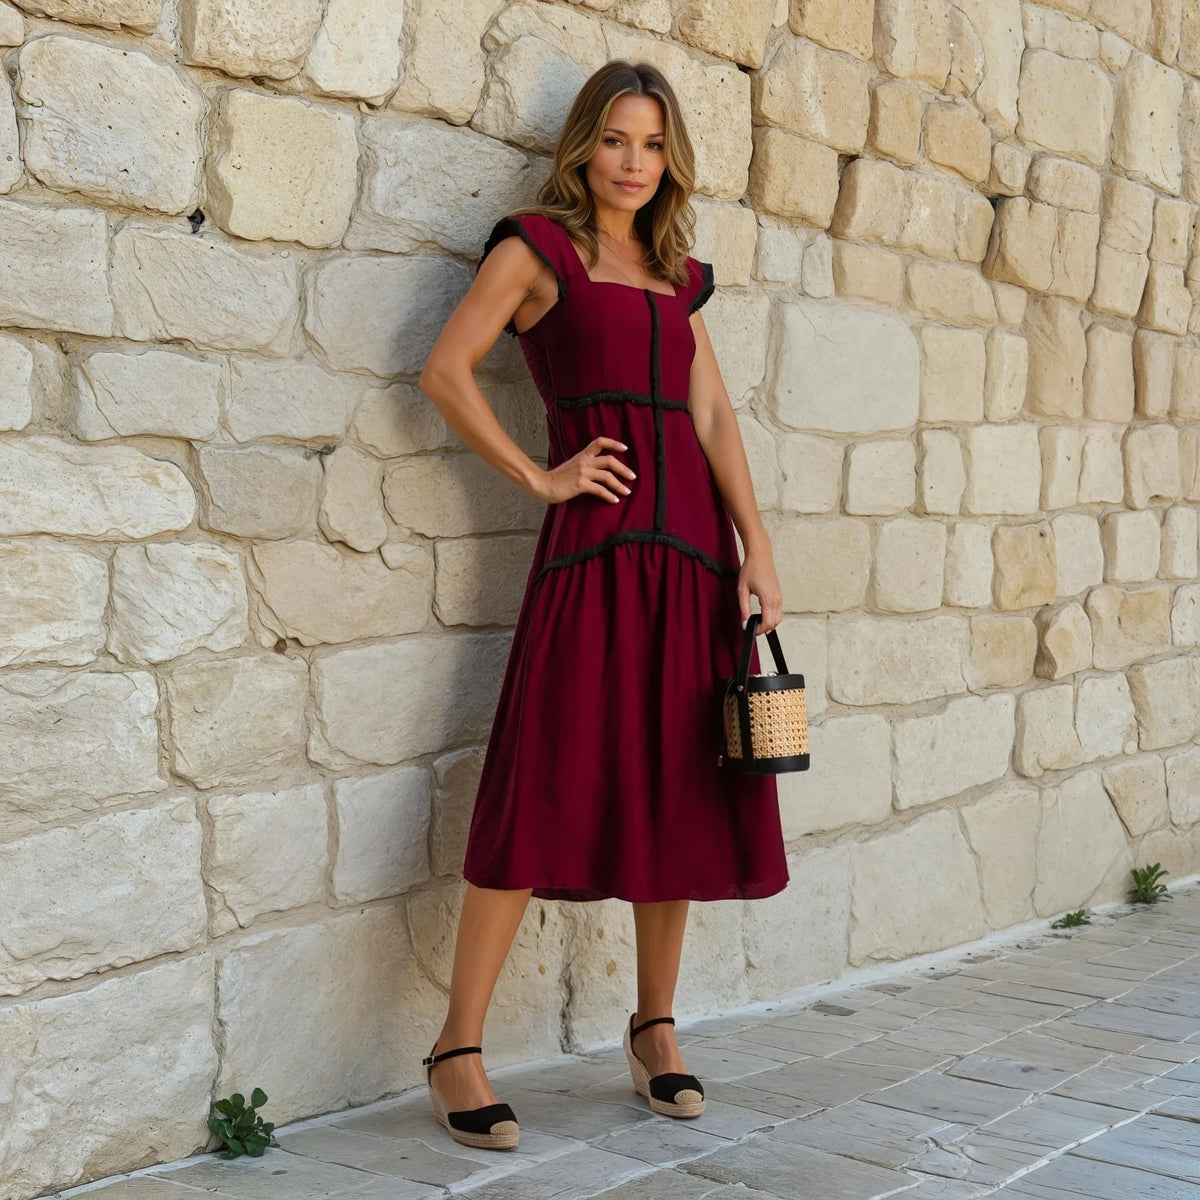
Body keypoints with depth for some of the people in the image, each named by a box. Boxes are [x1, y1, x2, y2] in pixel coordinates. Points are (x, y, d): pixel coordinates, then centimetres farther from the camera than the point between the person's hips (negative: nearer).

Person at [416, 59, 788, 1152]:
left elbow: (713, 415, 10)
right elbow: (446, 371, -4)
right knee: (547, 788, -9)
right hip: (596, 541, -5)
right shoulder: (539, 246, 5)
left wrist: (757, 548, 1)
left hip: (691, 547, 6)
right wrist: (539, 477, -5)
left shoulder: (678, 277, 20)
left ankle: (655, 1028, 19)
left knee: (679, 789, 6)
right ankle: (458, 1053, -2)